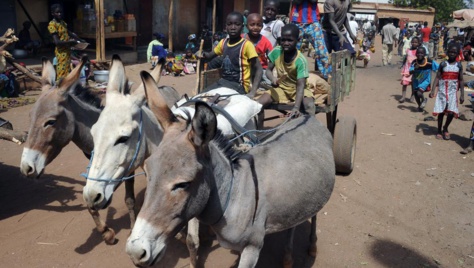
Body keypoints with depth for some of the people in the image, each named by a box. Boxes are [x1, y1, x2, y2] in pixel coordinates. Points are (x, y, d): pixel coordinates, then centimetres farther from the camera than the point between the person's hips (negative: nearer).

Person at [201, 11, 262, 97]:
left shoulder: (246, 45, -12)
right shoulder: (223, 42, 7)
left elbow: (258, 69, -14)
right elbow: (210, 55, 24)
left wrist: (252, 92, -26)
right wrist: (203, 54, -1)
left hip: (239, 85, -6)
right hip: (223, 81, 7)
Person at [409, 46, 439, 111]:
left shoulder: (430, 62, -21)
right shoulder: (414, 62, -18)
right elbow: (410, 72, -24)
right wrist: (415, 69, -43)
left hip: (425, 81, -3)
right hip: (416, 81, 3)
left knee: (419, 93, -21)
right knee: (415, 94, 14)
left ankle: (424, 99, 16)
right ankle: (420, 106, 43)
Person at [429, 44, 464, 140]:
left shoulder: (459, 65, 3)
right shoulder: (443, 64, -1)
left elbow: (461, 80, 5)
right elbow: (437, 78, -4)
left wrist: (462, 95, 1)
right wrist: (433, 91, -14)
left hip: (453, 91, 1)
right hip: (442, 90, -1)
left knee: (451, 112, -10)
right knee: (441, 111, 5)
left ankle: (445, 128, 16)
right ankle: (439, 131, 20)